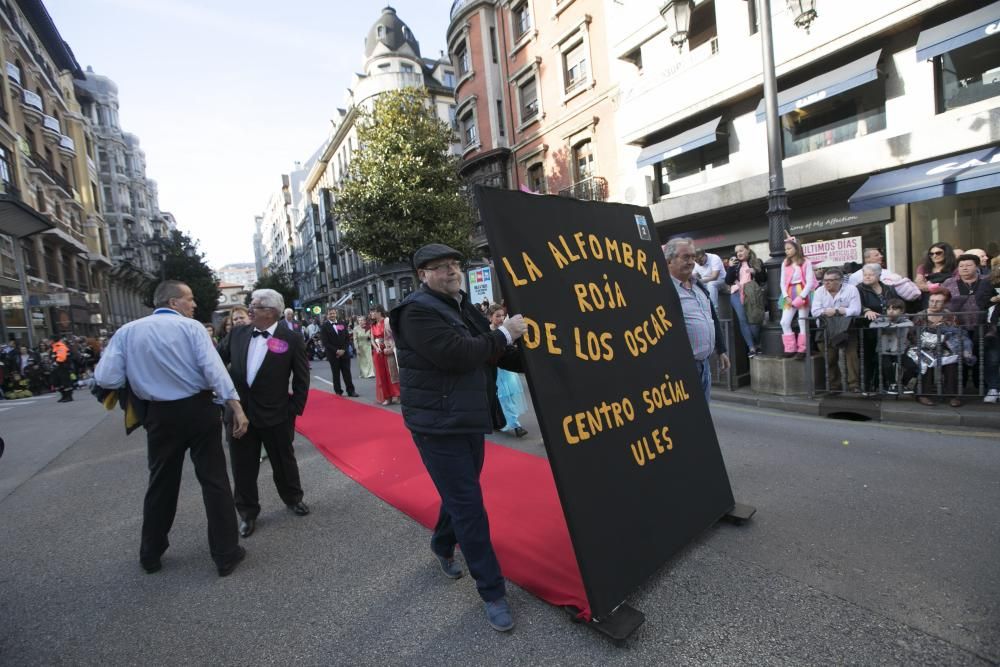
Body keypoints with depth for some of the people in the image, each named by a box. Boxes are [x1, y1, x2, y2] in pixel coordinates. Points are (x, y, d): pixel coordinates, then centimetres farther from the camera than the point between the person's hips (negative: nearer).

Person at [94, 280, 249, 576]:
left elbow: (106, 378, -6)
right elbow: (213, 368, -20)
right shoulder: (191, 327, -9)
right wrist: (236, 406, -21)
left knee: (161, 483, 21)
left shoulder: (127, 331, 2)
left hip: (160, 416, 4)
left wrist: (140, 377, 15)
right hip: (199, 410, -3)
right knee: (214, 481, 5)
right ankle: (226, 554, 13)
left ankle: (151, 554, 37)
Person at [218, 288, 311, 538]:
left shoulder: (291, 338, -9)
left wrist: (295, 409, -7)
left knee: (283, 461, 15)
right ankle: (247, 512, 32)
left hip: (276, 414, -3)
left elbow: (301, 378, -6)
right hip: (240, 413, 3)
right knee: (243, 467, 13)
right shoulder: (238, 333, 3)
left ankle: (293, 498, 39)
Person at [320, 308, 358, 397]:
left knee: (347, 372, 3)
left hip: (344, 352, 2)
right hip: (333, 354, -2)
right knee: (336, 374, 5)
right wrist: (336, 351, -13)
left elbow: (347, 338, 6)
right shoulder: (324, 326, -2)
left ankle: (351, 390, 9)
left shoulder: (342, 324, 8)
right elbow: (325, 342, -7)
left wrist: (343, 350, -6)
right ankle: (338, 391, 13)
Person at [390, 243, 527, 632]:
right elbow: (456, 354, -29)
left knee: (461, 495, 22)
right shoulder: (417, 310, -16)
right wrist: (505, 334, -21)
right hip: (438, 425, -8)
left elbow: (494, 354, 11)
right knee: (468, 505, -2)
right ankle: (492, 592, 14)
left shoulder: (464, 306, 10)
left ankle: (442, 545, 50)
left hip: (470, 418, 8)